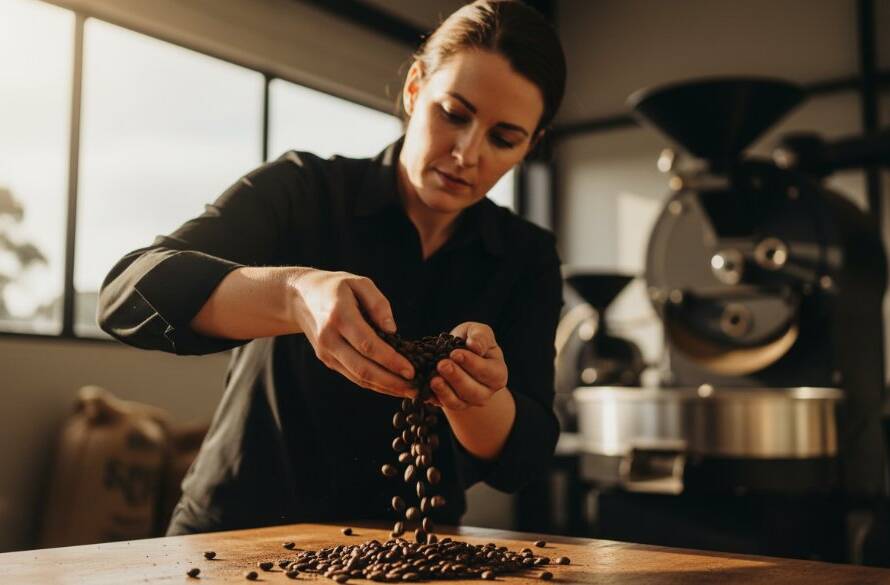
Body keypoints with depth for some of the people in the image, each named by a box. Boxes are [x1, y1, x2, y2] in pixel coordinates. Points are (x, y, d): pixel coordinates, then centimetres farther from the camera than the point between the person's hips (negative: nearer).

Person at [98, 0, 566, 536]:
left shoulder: (528, 259, 0)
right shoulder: (303, 190, -6)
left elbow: (523, 459, -7)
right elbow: (130, 292, -20)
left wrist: (476, 394, -29)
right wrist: (295, 294, -37)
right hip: (243, 536, -2)